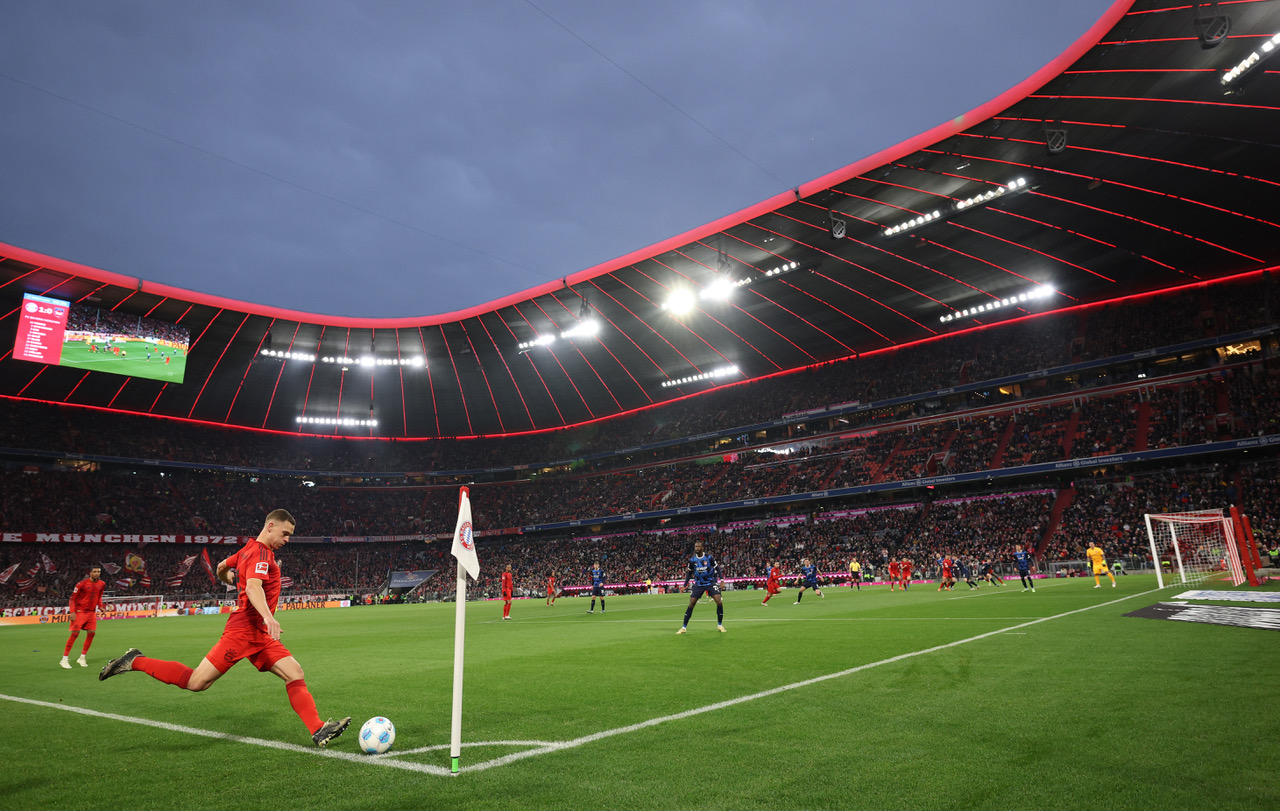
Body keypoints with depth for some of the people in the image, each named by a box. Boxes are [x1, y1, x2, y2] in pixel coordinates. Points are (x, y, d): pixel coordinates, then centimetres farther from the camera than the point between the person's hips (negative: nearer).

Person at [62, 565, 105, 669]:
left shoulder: (102, 584, 4)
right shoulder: (82, 583, -13)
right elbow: (72, 598, -8)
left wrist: (101, 606, 4)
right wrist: (72, 612, -17)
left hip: (92, 612, 5)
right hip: (80, 611, -5)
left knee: (91, 633, 1)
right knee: (75, 633, -9)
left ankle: (82, 658, 14)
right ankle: (64, 659, 0)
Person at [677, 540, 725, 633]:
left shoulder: (709, 557, -10)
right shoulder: (692, 559, -3)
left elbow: (717, 568, 1)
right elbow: (689, 573, 9)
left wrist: (721, 580, -10)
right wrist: (685, 585, 4)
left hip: (711, 582, -1)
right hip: (698, 584, 2)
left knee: (719, 603, -15)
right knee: (691, 605, -4)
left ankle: (720, 625, 4)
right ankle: (684, 627, 7)